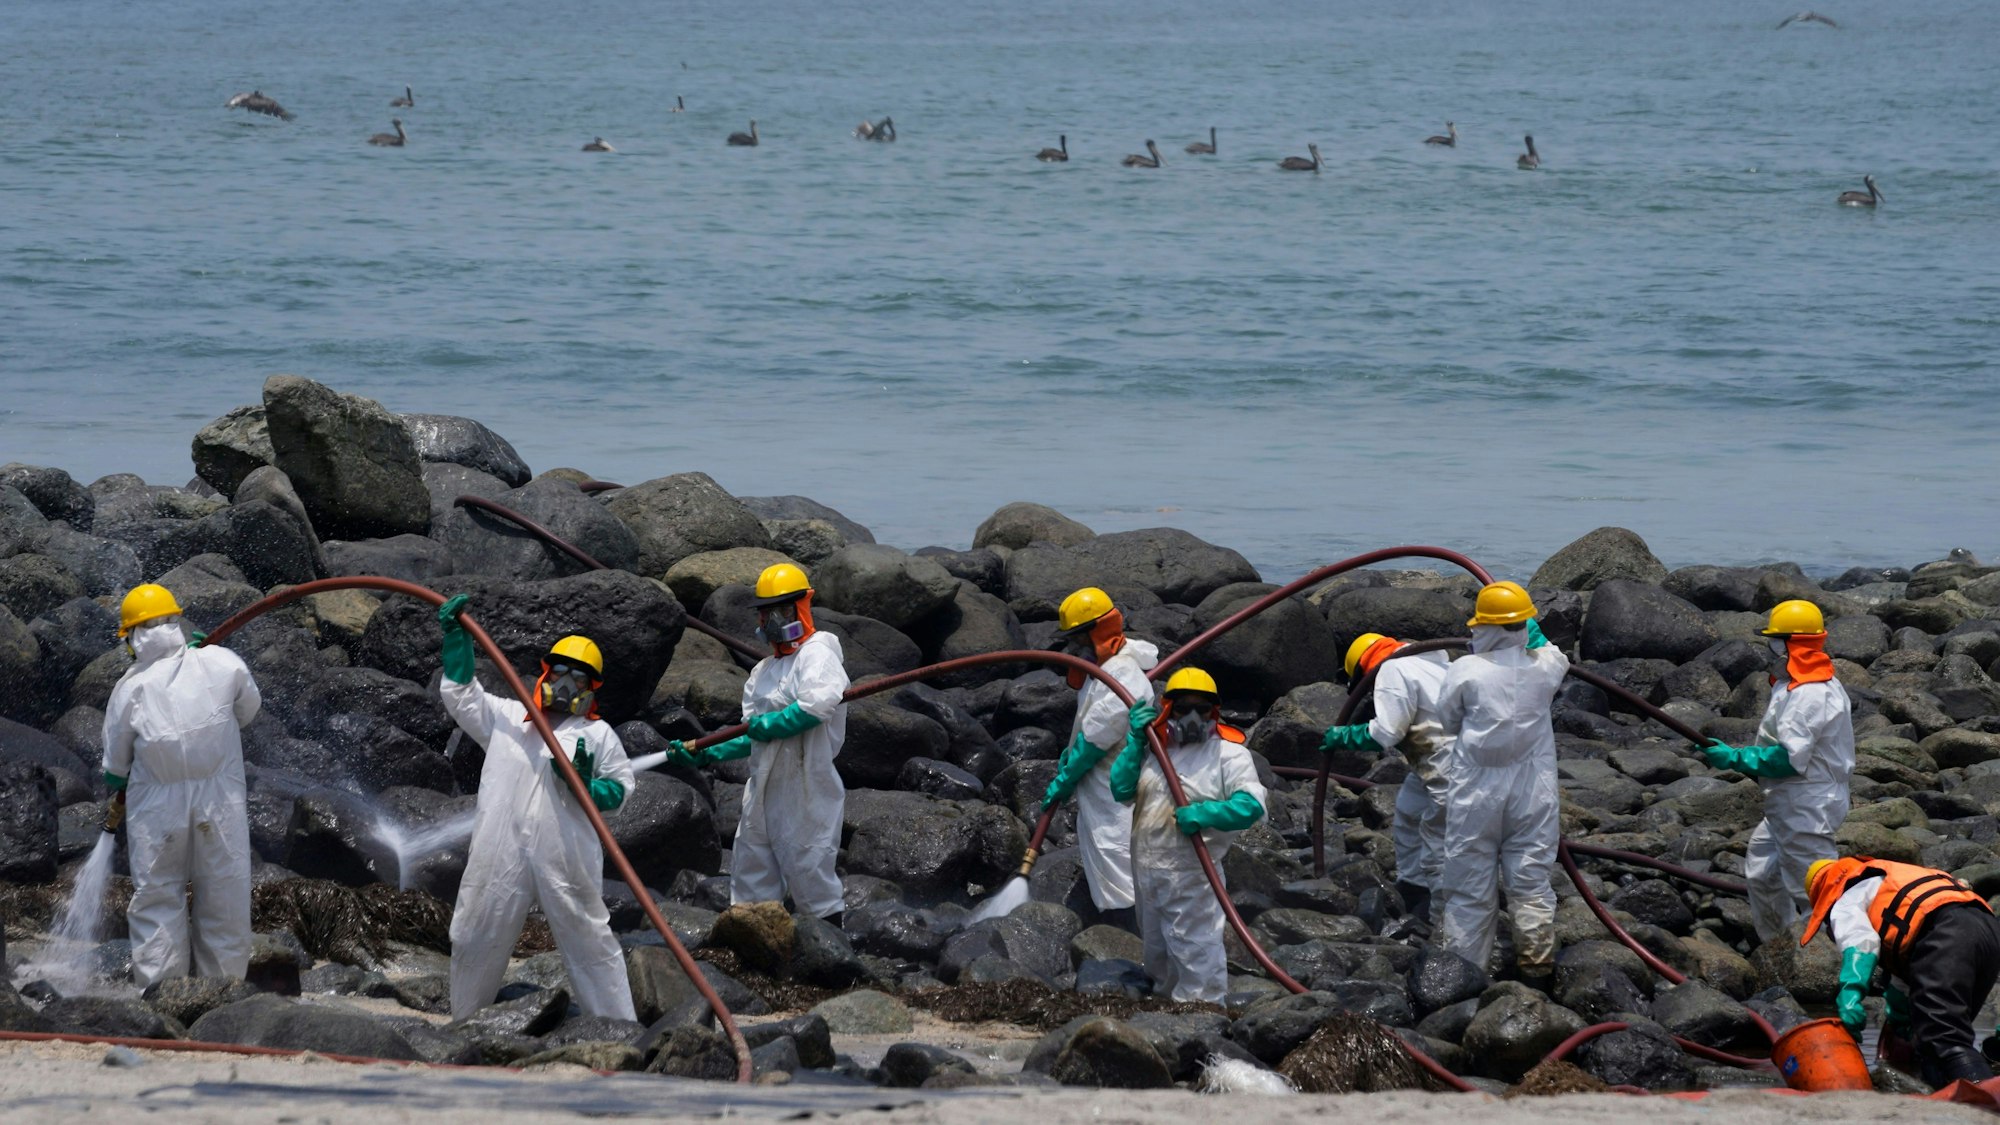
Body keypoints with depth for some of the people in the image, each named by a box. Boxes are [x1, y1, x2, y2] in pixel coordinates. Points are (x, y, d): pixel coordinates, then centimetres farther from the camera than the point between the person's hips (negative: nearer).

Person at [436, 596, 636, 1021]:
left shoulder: (597, 734, 12)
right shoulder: (506, 717, 18)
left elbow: (620, 789, 10)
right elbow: (460, 692, 18)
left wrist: (588, 787, -11)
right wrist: (456, 635, 10)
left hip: (566, 859, -2)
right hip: (500, 855, 2)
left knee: (589, 944, -1)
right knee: (476, 941, 7)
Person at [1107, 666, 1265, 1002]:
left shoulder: (1229, 754, -6)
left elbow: (1251, 806, -17)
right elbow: (1121, 790, 1)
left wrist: (1204, 814, -28)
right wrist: (1135, 742, -5)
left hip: (1190, 877, -7)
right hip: (1147, 871, 7)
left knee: (1197, 958, -6)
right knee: (1158, 955, 21)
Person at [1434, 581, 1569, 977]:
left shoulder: (1465, 671, -13)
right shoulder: (1543, 669, -5)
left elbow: (1448, 721, 1)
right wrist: (1537, 637, 35)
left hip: (1476, 794, -2)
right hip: (1531, 795, 2)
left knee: (1470, 884, 7)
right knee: (1531, 879, 11)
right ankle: (1537, 956, 14)